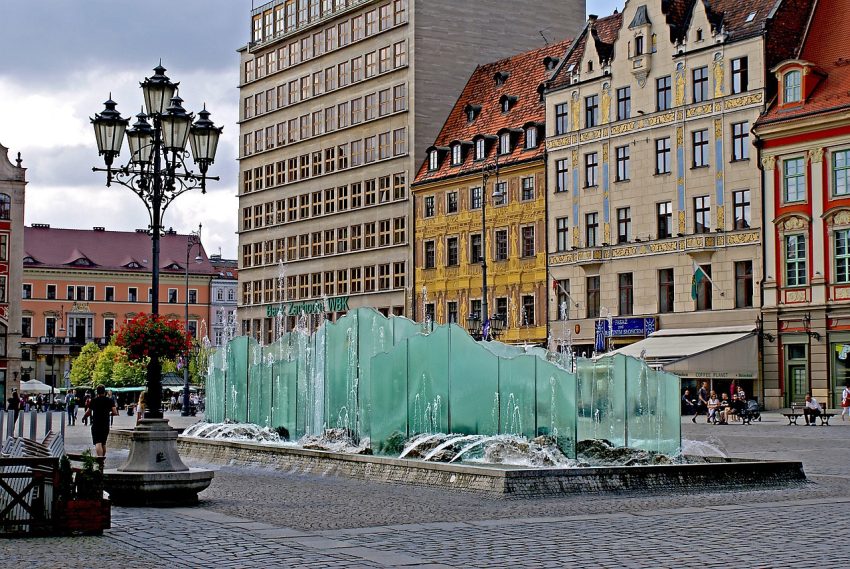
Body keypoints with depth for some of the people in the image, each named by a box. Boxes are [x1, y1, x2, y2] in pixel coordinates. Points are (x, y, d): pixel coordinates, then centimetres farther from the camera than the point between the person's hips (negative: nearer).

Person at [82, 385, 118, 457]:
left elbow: (88, 412, 6)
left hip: (96, 425, -2)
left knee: (98, 443, -11)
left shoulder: (93, 401, 0)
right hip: (106, 425, 2)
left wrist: (83, 417, 27)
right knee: (103, 443, 18)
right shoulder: (110, 400, 0)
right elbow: (115, 412, -8)